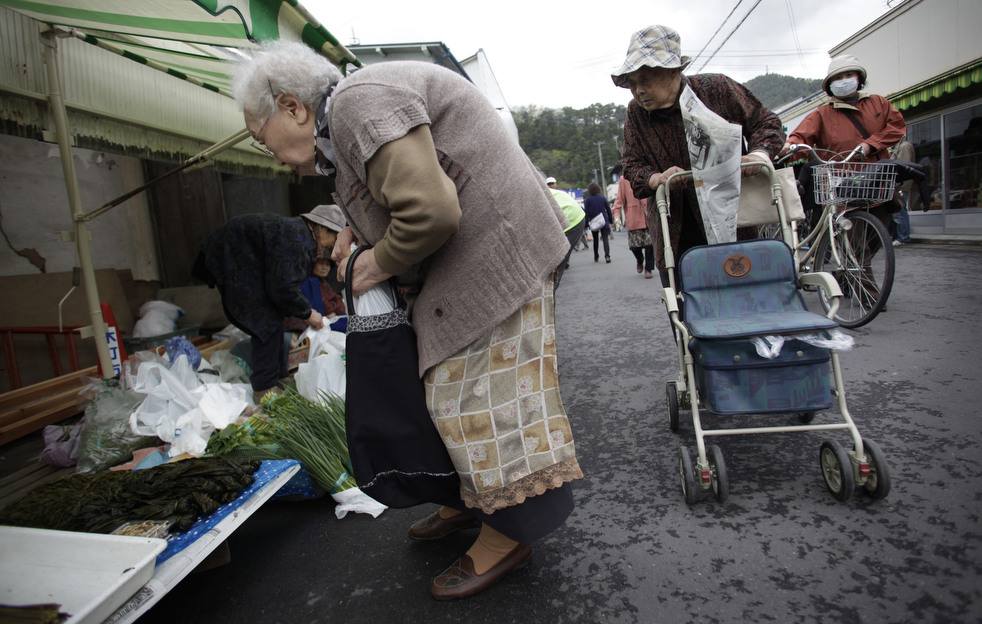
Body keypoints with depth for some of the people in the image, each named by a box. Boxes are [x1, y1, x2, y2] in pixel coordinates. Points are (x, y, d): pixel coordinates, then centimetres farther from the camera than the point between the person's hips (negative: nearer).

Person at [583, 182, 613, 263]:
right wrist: (611, 219, 13)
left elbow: (586, 212, -7)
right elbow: (608, 209, 4)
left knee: (595, 240, 15)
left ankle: (596, 257, 20)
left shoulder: (587, 200, -6)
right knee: (605, 239, -4)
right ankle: (607, 256, -21)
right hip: (604, 221, 0)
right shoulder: (602, 197, 0)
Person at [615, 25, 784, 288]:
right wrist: (658, 179, -20)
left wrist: (759, 153, -17)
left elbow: (766, 123, 5)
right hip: (673, 236, 2)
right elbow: (633, 167, 2)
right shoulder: (636, 113, 2)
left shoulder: (717, 88, -5)